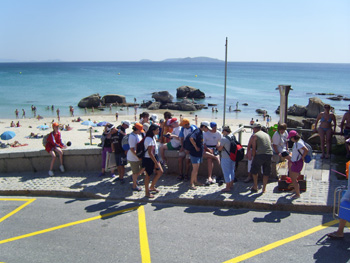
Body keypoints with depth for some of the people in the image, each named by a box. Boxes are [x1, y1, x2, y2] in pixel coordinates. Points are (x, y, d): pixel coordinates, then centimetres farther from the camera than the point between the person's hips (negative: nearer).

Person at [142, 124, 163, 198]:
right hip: (148, 159, -9)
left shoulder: (153, 137, 5)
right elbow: (150, 152, -27)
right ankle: (147, 192, 20)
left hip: (154, 157, 9)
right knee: (148, 175, 4)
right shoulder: (149, 139, -25)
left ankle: (152, 187, 27)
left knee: (160, 172, 12)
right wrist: (156, 163, -24)